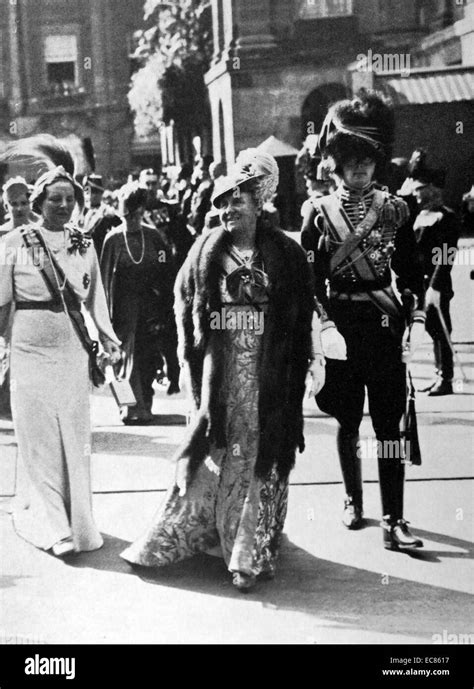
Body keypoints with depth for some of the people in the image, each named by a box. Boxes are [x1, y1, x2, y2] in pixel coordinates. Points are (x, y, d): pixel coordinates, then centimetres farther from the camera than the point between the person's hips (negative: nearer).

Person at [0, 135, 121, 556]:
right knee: (39, 438, 1)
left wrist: (109, 340, 4)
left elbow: (95, 299, 10)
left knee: (76, 437, 7)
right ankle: (50, 526, 7)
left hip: (73, 352, 3)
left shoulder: (84, 245, 7)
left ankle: (76, 519, 19)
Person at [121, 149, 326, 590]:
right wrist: (188, 360, 7)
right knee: (209, 457, 6)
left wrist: (312, 358, -3)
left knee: (260, 460, 4)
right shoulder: (205, 252, 4)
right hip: (218, 369, 1)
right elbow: (184, 304, 11)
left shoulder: (285, 254, -1)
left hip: (268, 375, -1)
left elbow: (305, 314, 3)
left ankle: (252, 553, 12)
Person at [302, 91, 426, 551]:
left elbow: (410, 271, 6)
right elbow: (311, 279, -1)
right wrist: (326, 326, -12)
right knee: (348, 421, 11)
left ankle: (393, 521, -3)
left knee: (388, 423, -3)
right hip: (340, 328, 0)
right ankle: (353, 500, 30)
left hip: (384, 326, 0)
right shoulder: (320, 213, 1)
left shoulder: (395, 210, 5)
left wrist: (417, 319, -4)